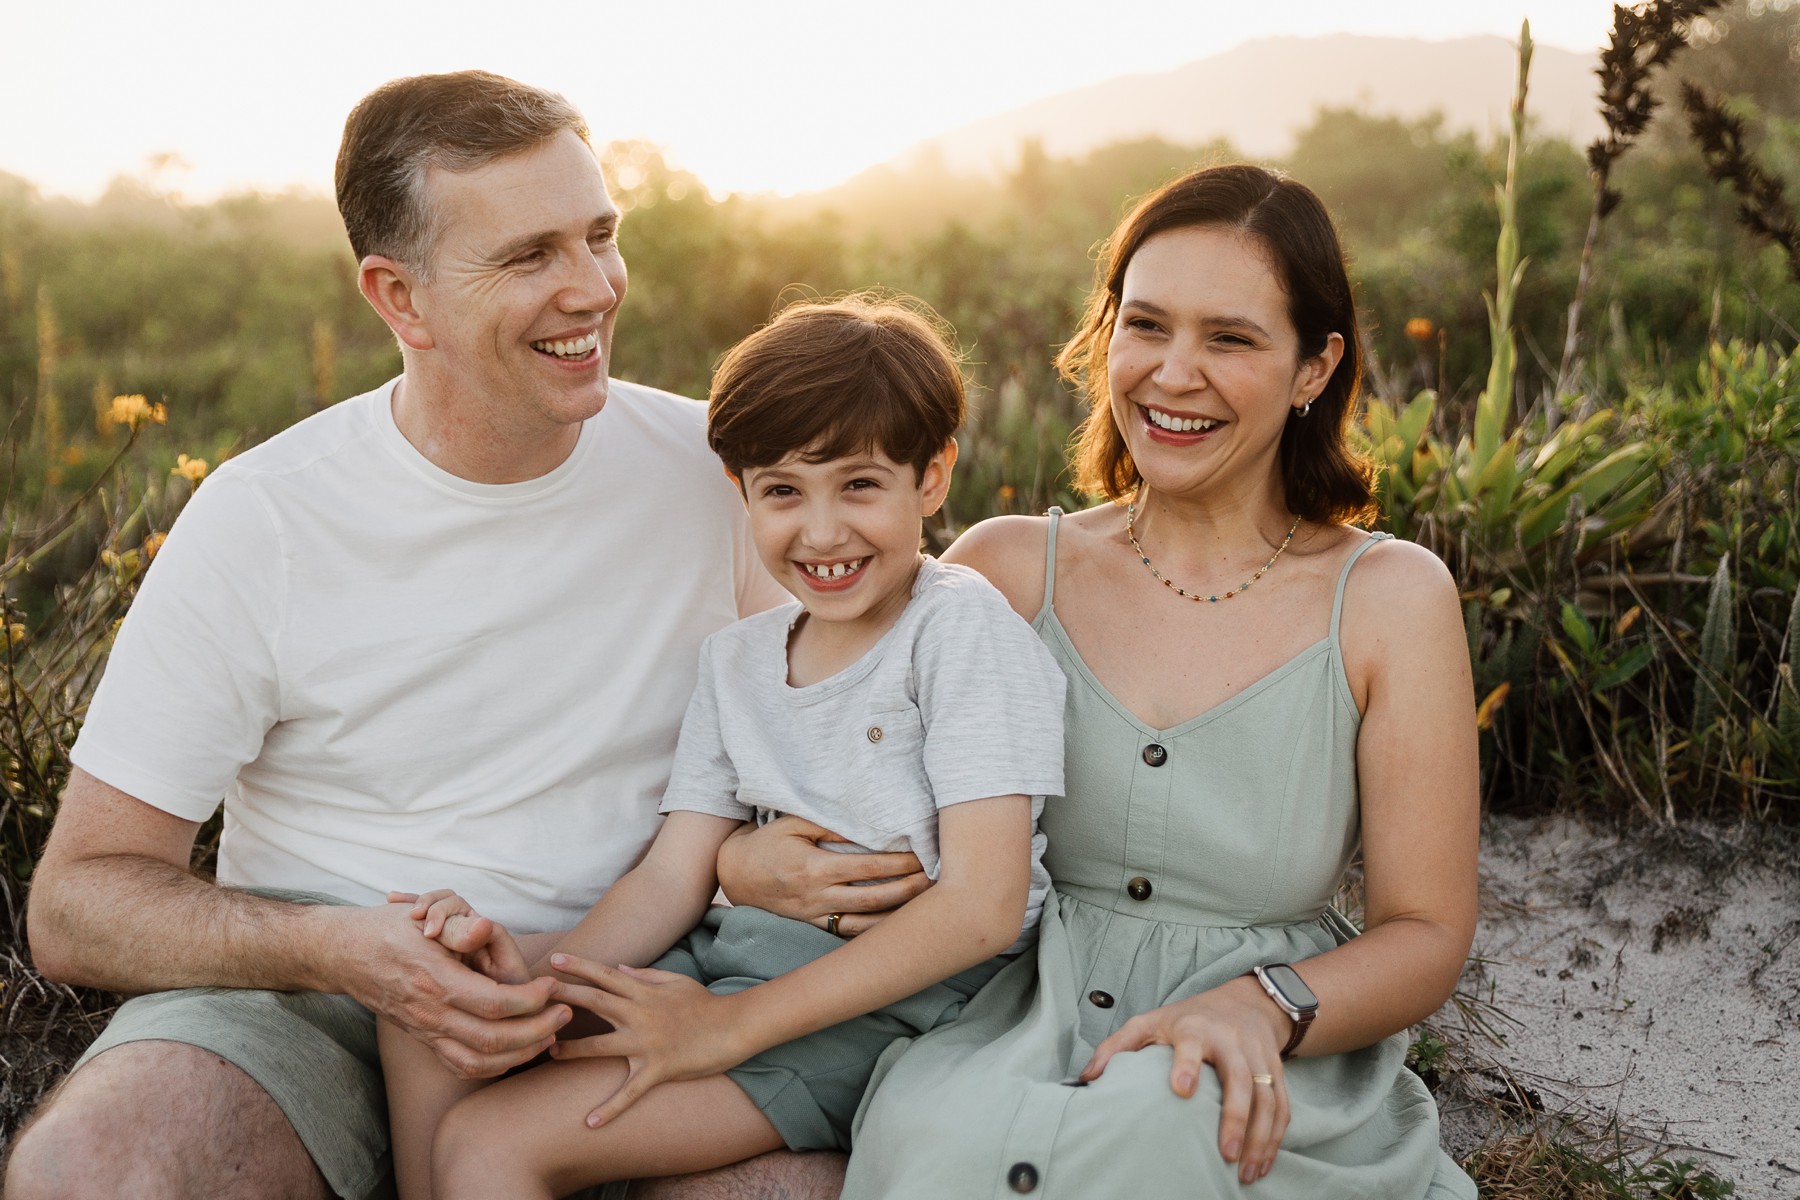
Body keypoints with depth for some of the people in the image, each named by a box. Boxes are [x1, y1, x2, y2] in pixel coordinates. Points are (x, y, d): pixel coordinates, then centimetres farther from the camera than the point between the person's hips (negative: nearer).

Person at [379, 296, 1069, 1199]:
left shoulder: (963, 627, -10)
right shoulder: (735, 660, 11)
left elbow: (983, 906, -18)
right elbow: (673, 875, 6)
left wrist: (730, 1024, -19)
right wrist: (540, 977, -16)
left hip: (889, 1001, -7)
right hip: (740, 948, 7)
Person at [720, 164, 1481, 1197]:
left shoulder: (1393, 598, -1)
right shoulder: (1008, 567, 4)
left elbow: (1426, 935, 0)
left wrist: (1262, 1006, -20)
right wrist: (748, 860, -11)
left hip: (1267, 1088, -1)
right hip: (1017, 1030, 2)